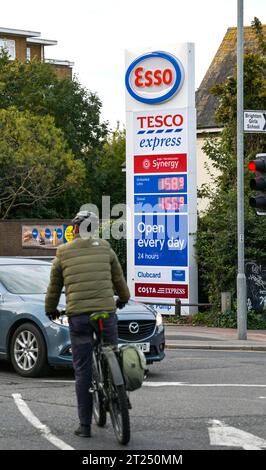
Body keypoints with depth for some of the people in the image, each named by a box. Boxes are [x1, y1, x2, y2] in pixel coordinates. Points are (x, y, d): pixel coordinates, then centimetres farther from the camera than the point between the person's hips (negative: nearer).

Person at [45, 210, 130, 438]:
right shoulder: (105, 248, 8)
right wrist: (123, 298, 40)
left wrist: (50, 309, 34)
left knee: (83, 371, 3)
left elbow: (54, 287, 15)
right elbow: (118, 278, 20)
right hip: (106, 313, 0)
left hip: (77, 316, 0)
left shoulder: (63, 253, 6)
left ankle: (85, 425, 4)